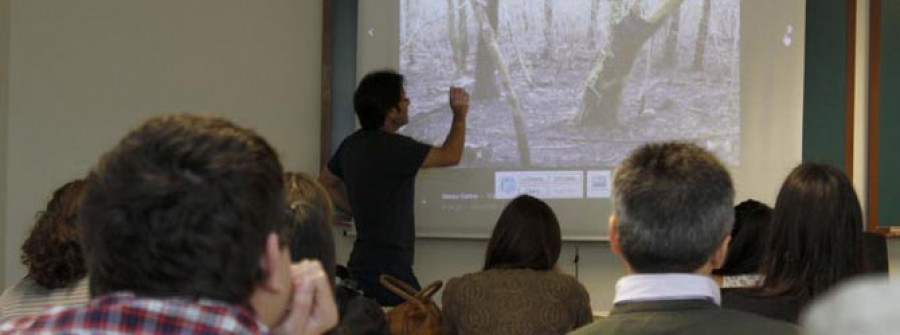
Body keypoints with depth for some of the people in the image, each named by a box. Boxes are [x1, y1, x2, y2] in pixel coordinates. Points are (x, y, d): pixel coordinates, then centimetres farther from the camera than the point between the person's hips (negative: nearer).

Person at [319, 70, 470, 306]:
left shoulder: (352, 145, 10)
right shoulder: (392, 148, -17)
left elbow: (326, 183, 26)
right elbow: (450, 156, -11)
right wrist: (460, 115, 4)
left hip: (362, 262, 10)